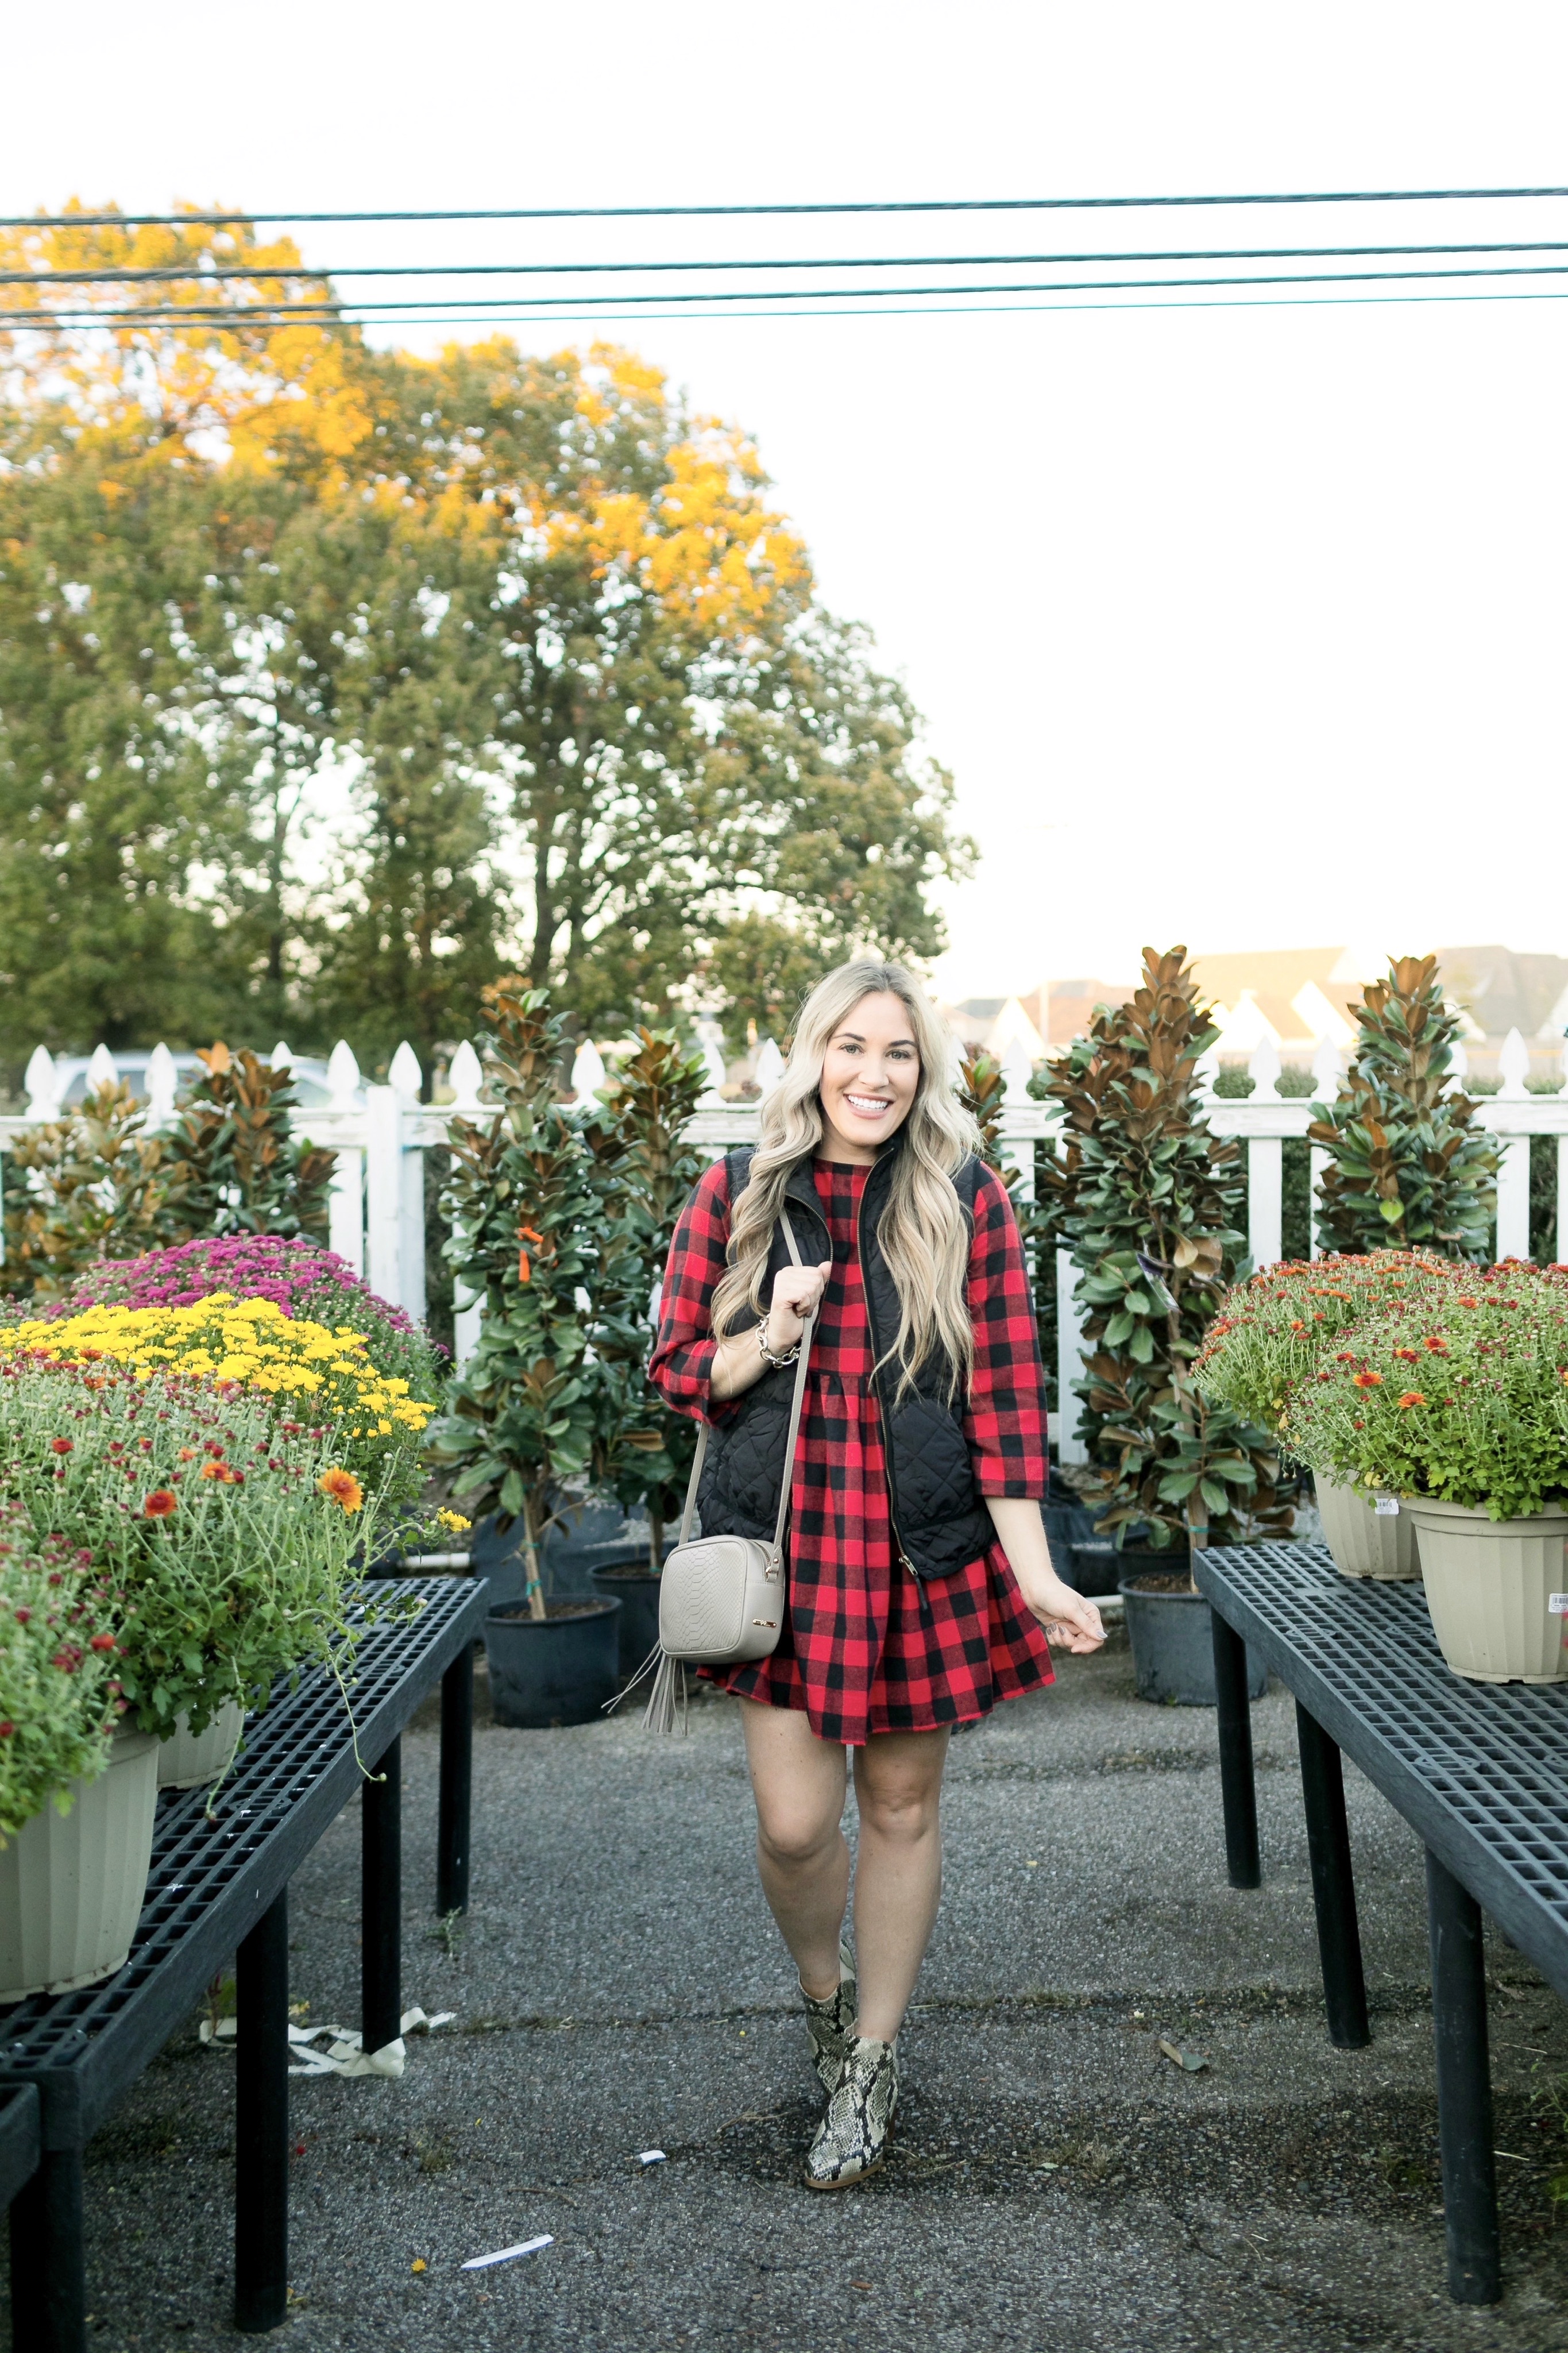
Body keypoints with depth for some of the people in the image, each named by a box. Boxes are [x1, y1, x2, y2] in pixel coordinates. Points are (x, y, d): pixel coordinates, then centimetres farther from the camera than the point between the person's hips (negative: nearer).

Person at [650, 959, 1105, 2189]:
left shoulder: (969, 1201, -4)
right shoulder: (737, 1194, 0)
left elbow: (1006, 1395, -4)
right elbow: (677, 1366, 6)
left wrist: (1033, 1570, -11)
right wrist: (766, 1343, -15)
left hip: (925, 1556, 0)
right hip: (781, 1547, 1)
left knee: (903, 1808, 10)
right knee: (793, 1825, 0)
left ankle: (873, 2061, 31)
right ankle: (824, 1991, 34)